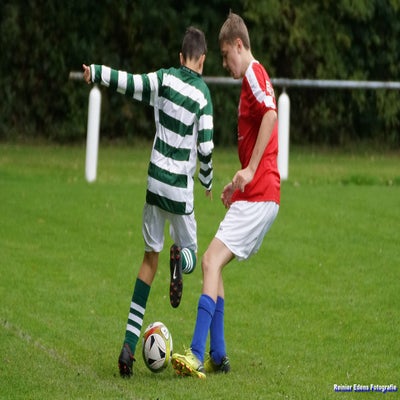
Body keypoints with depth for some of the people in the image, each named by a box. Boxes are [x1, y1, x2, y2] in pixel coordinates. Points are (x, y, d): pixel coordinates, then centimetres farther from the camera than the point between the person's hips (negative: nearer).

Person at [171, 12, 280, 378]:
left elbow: (271, 114, -29)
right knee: (211, 263, 12)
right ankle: (218, 357, 12)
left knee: (211, 261, -17)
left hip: (258, 198, -10)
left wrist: (251, 170, -28)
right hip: (252, 197, 10)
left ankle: (197, 355, -23)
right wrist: (238, 186, 28)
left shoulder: (254, 74, -10)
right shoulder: (250, 79, 21)